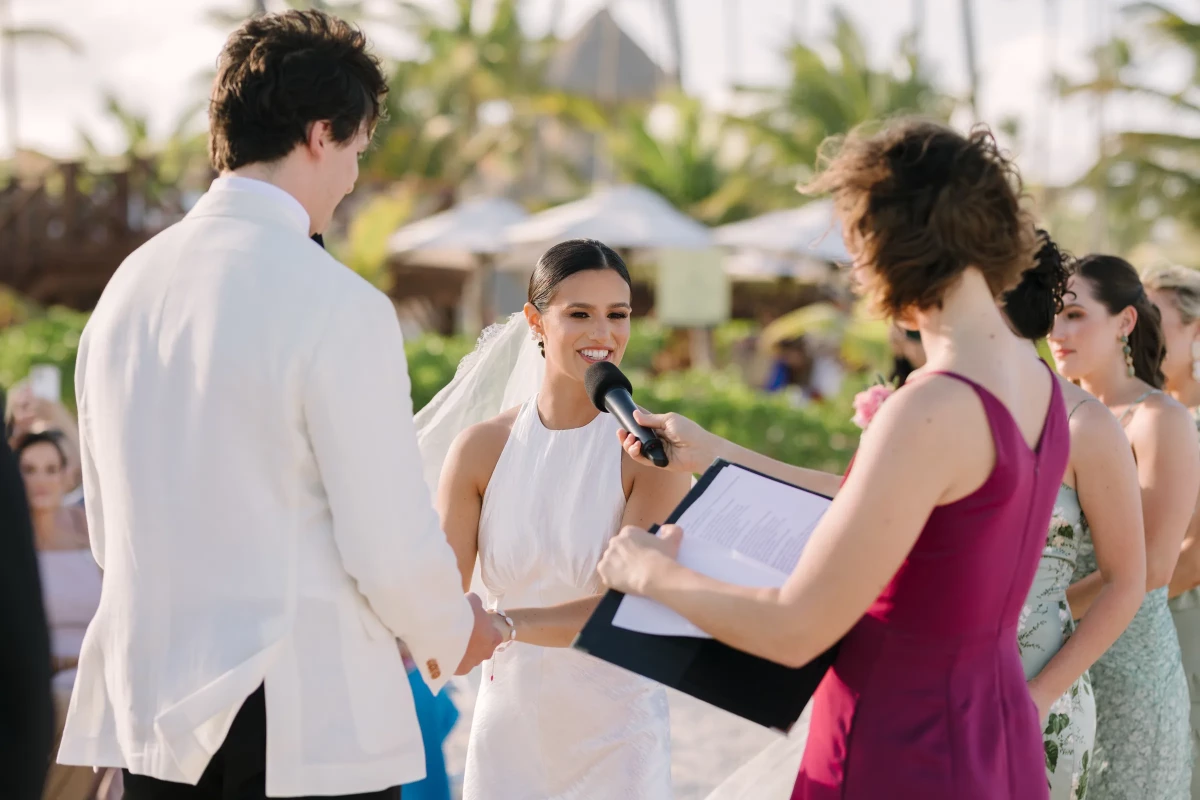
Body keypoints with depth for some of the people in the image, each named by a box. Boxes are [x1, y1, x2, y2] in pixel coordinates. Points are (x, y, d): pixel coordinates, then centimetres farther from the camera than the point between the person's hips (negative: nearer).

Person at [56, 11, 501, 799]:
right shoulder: (339, 305, -15)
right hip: (307, 723, -7)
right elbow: (392, 542, -13)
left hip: (147, 708, 7)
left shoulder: (128, 284, 7)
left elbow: (108, 530, 14)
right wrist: (453, 635, 7)